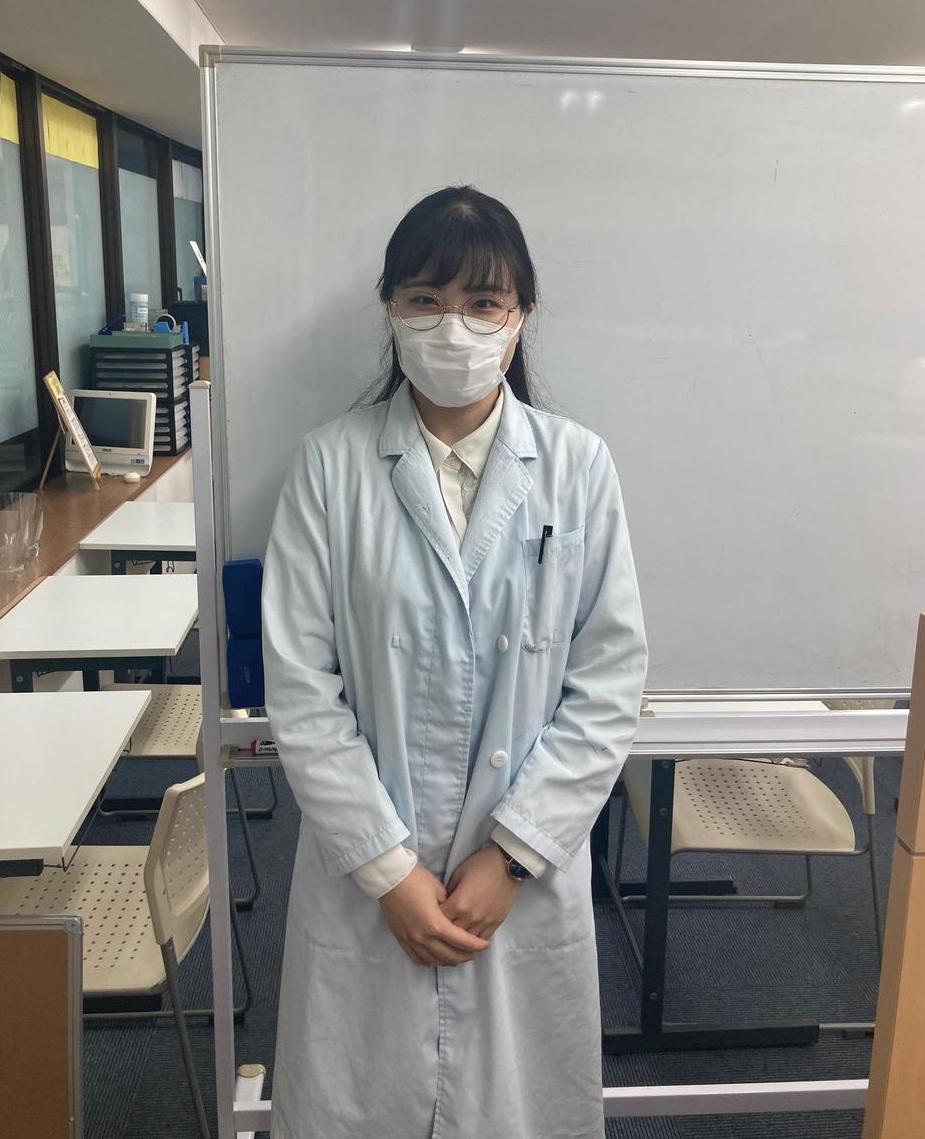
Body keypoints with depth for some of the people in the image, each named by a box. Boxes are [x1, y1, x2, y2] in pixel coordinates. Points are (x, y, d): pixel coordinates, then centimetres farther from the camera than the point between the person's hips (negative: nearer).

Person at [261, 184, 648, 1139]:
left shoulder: (577, 466, -4)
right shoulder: (333, 463, -6)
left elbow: (609, 683, -4)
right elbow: (300, 687, -7)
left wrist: (511, 856, -9)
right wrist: (388, 869, -9)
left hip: (527, 875, 1)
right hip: (365, 877, 0)